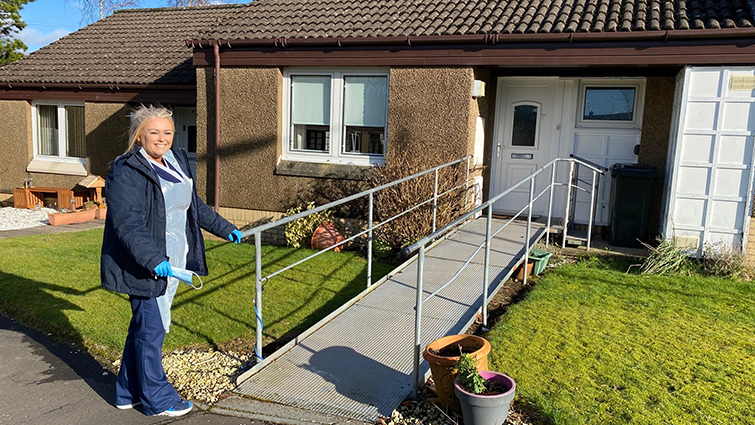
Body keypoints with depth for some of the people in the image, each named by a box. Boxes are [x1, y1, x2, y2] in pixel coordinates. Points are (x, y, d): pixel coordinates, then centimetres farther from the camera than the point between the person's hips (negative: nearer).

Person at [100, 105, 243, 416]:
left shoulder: (176, 162, 10)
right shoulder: (126, 172, -16)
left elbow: (194, 205, 23)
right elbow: (128, 225, -25)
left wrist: (224, 229, 27)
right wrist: (153, 260, -37)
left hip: (171, 262, 8)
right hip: (143, 266, -8)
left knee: (144, 325, 17)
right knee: (152, 327, 1)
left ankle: (129, 392, 32)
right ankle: (156, 399, 18)